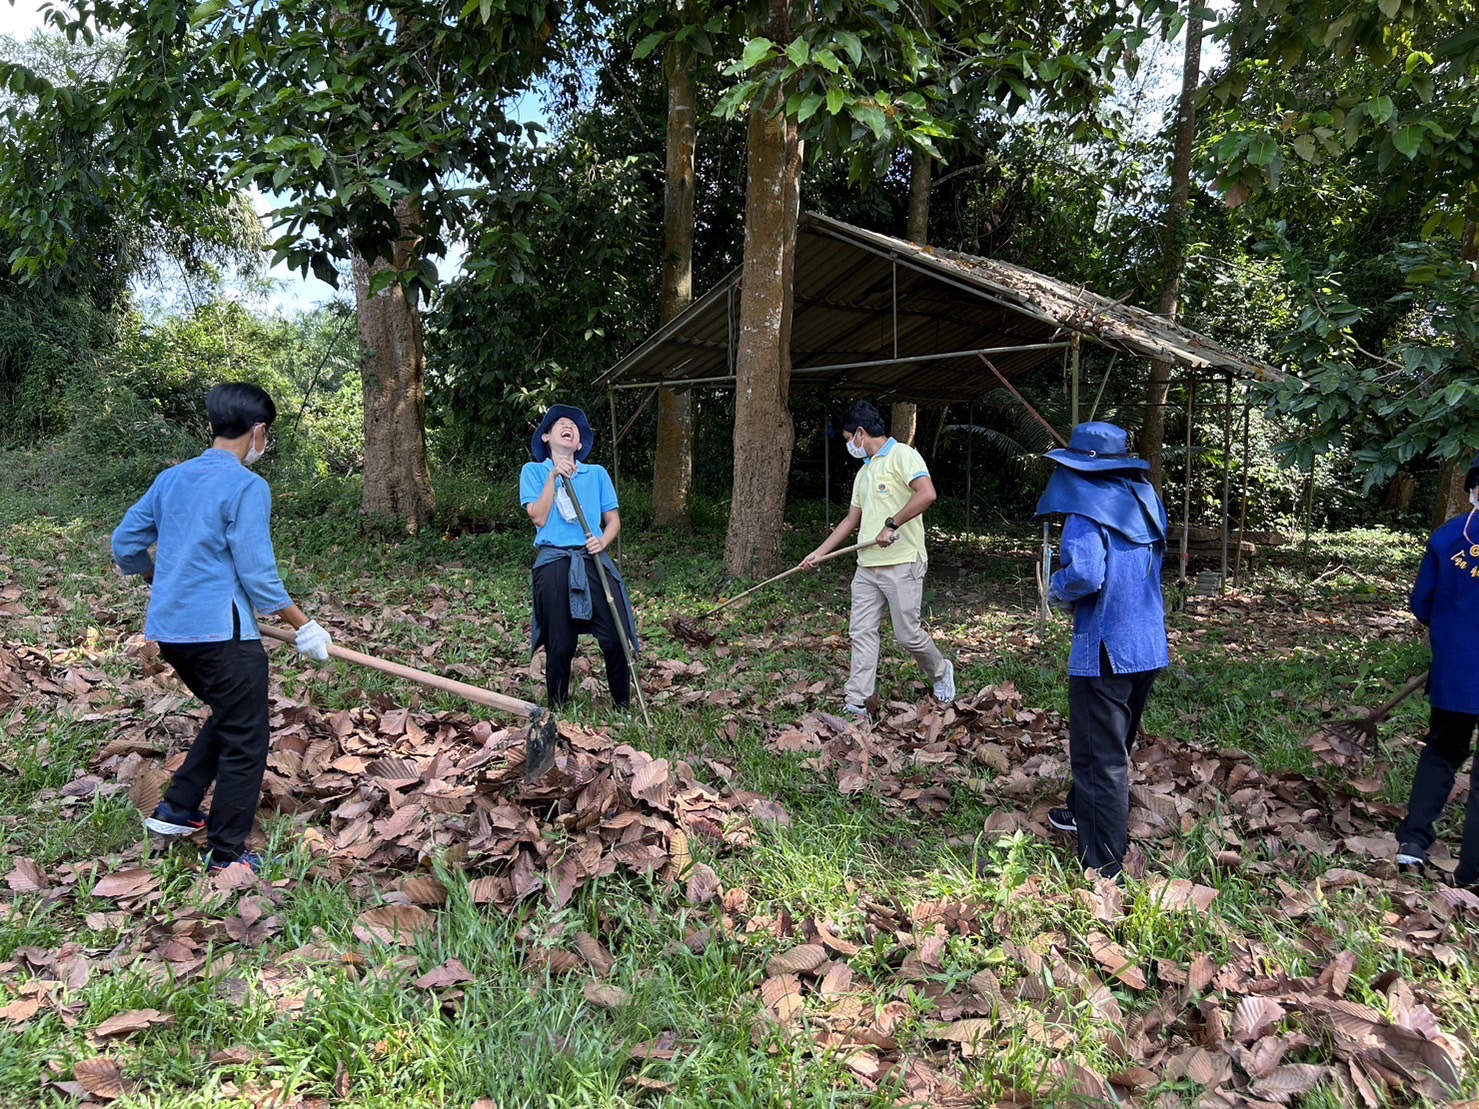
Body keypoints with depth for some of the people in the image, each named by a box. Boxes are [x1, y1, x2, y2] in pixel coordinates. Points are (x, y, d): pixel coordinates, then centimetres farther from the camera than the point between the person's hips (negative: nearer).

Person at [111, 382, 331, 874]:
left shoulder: (172, 477, 10)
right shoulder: (247, 487, -13)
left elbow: (125, 543, 17)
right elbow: (257, 575, -16)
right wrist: (304, 626, -7)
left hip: (169, 629, 9)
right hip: (221, 633, -8)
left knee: (227, 717, 27)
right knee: (245, 741, 4)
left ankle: (175, 809, 29)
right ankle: (226, 852, 11)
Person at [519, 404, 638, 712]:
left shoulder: (597, 474, 15)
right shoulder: (534, 471, 9)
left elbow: (613, 519, 13)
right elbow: (538, 518, -3)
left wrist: (603, 541, -7)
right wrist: (554, 476, -9)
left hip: (593, 560, 2)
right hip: (553, 563, -1)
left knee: (615, 639, -7)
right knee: (560, 645, 1)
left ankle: (623, 707, 12)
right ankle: (558, 709, 22)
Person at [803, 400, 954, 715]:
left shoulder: (902, 455, -8)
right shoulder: (864, 472, 19)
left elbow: (927, 494, -23)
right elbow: (852, 519, 24)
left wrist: (891, 525, -21)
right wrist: (819, 553, 21)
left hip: (901, 564, -8)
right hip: (867, 566, 8)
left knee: (908, 634, -1)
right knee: (862, 632, 4)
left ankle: (941, 672, 27)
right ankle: (856, 702, 7)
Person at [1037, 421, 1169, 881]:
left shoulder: (1088, 509, -17)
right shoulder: (1146, 501, 7)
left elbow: (1084, 574, -30)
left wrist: (1057, 590, -9)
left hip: (1104, 653, -8)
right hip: (1149, 648, 9)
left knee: (1101, 758, -1)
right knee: (1114, 744, 25)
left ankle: (1104, 871, 6)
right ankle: (1083, 812, 47)